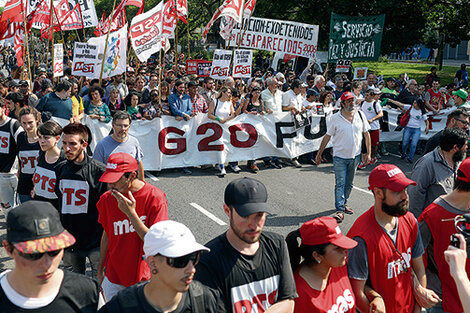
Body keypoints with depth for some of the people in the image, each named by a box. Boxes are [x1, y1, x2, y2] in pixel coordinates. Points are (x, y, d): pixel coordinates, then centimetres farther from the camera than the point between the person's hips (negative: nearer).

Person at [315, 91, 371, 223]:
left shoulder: (360, 115, 1)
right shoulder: (335, 118, -7)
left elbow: (366, 134, 7)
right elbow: (327, 136, -2)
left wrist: (368, 153, 3)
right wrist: (319, 154, 0)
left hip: (355, 156, 3)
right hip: (340, 157, -3)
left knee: (349, 184, 15)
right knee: (340, 184, -5)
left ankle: (344, 204, 31)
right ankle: (340, 210, -3)